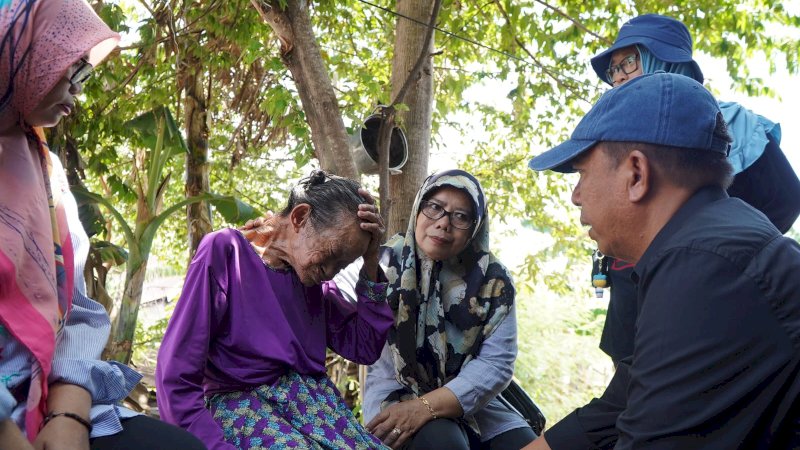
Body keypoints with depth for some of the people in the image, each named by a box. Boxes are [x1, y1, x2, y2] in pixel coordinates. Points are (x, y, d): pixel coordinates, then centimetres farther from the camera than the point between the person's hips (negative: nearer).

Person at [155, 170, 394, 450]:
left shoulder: (312, 273, 8)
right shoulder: (225, 252, -10)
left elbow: (365, 348, 6)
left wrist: (370, 263, -2)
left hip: (314, 400, 6)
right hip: (241, 404, -5)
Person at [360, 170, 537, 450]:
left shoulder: (493, 280, -1)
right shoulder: (384, 263, -7)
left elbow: (496, 363, -10)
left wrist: (426, 406, -23)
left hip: (468, 401, 4)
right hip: (396, 394, -3)